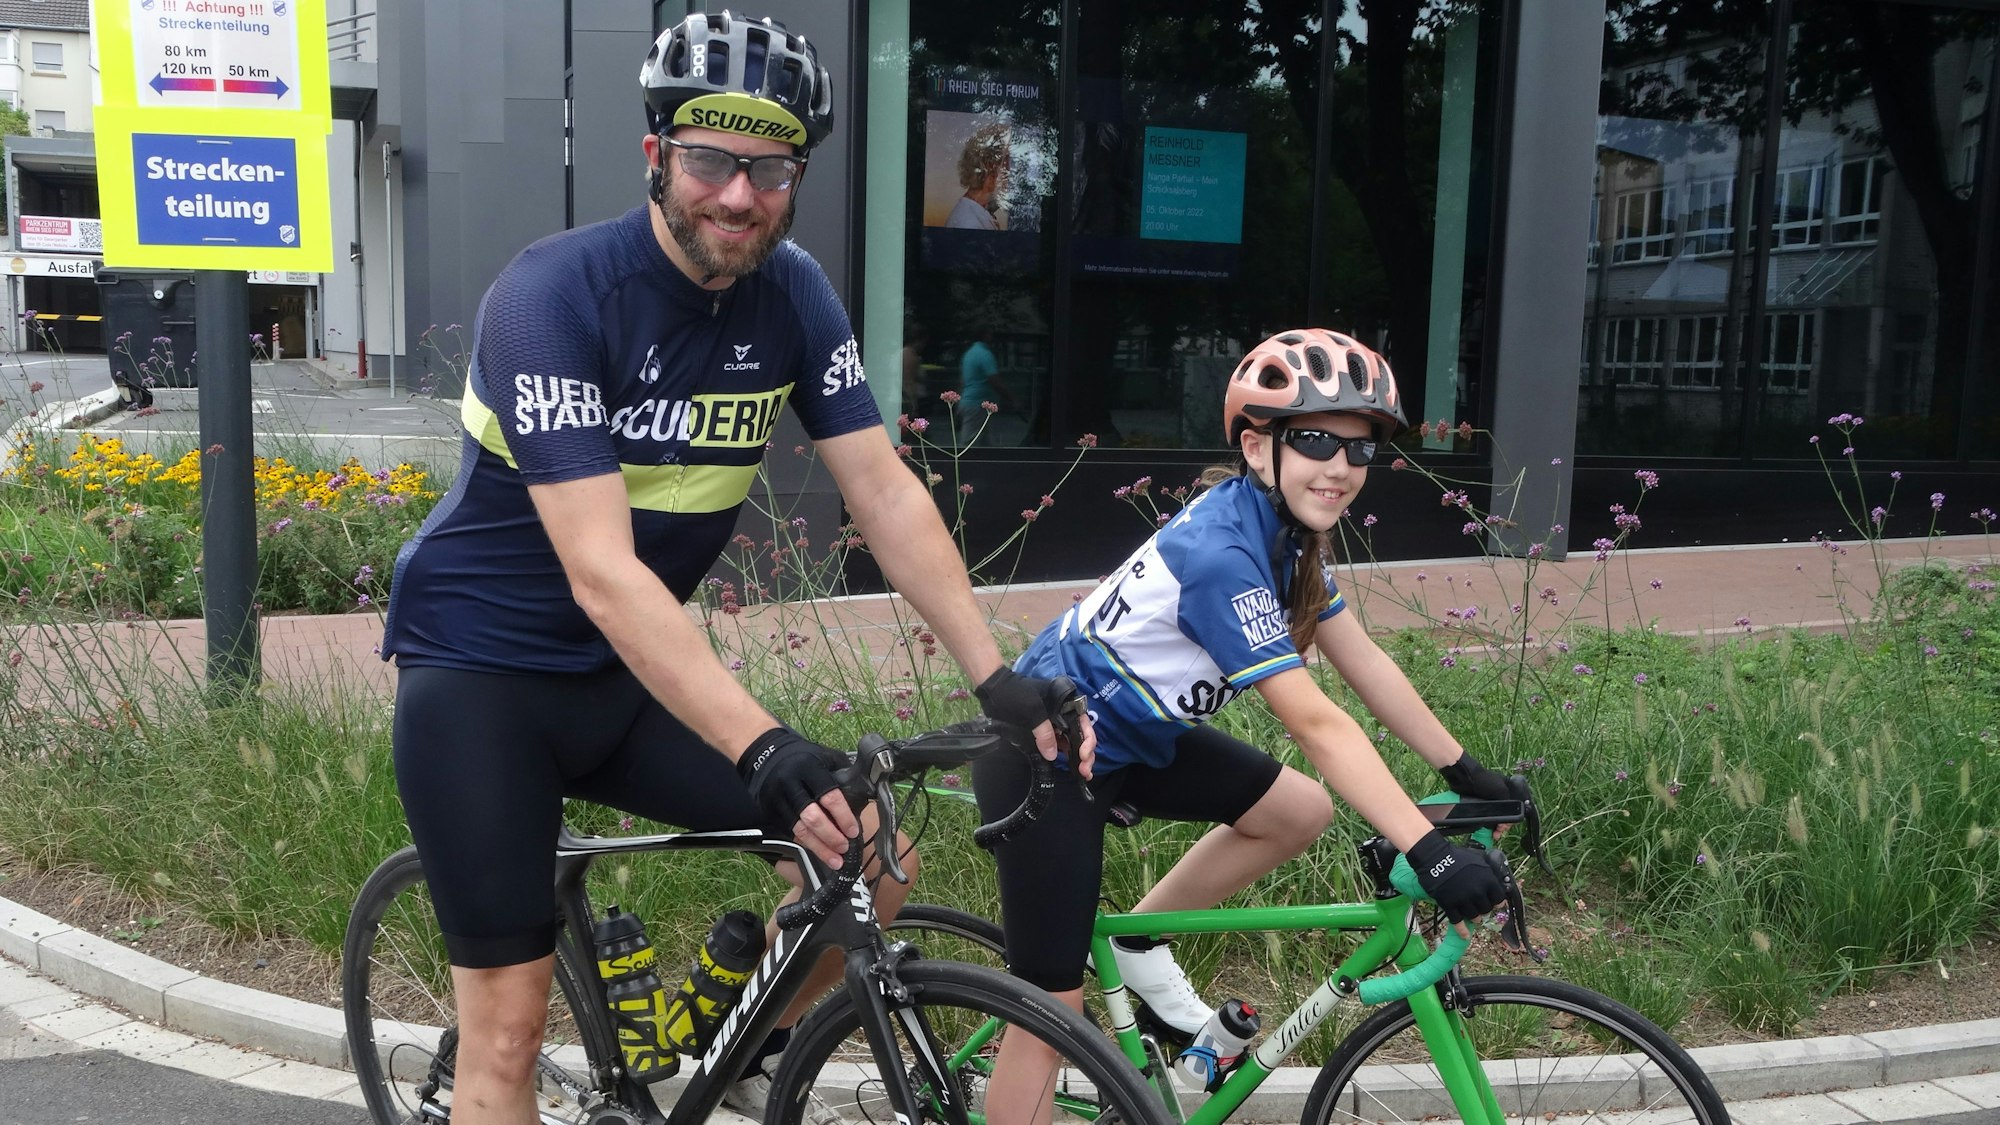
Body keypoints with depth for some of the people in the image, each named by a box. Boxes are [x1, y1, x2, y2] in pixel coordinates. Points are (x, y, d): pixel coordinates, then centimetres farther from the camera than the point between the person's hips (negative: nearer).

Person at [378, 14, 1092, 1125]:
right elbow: (601, 572, -31)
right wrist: (764, 748, -40)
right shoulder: (553, 295, -24)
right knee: (510, 1026, -7)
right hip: (481, 667, -5)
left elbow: (887, 493, -6)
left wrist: (994, 675, -16)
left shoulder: (793, 294, -6)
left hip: (628, 672, 5)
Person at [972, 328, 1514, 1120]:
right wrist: (1426, 852, -33)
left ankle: (1139, 944, 16)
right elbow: (1316, 722, -32)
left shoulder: (1284, 531, -1)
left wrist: (1463, 771, 4)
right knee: (1053, 1005, -4)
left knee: (1301, 810, 1)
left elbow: (1364, 663, 4)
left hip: (1131, 734, 9)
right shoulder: (1220, 553, -29)